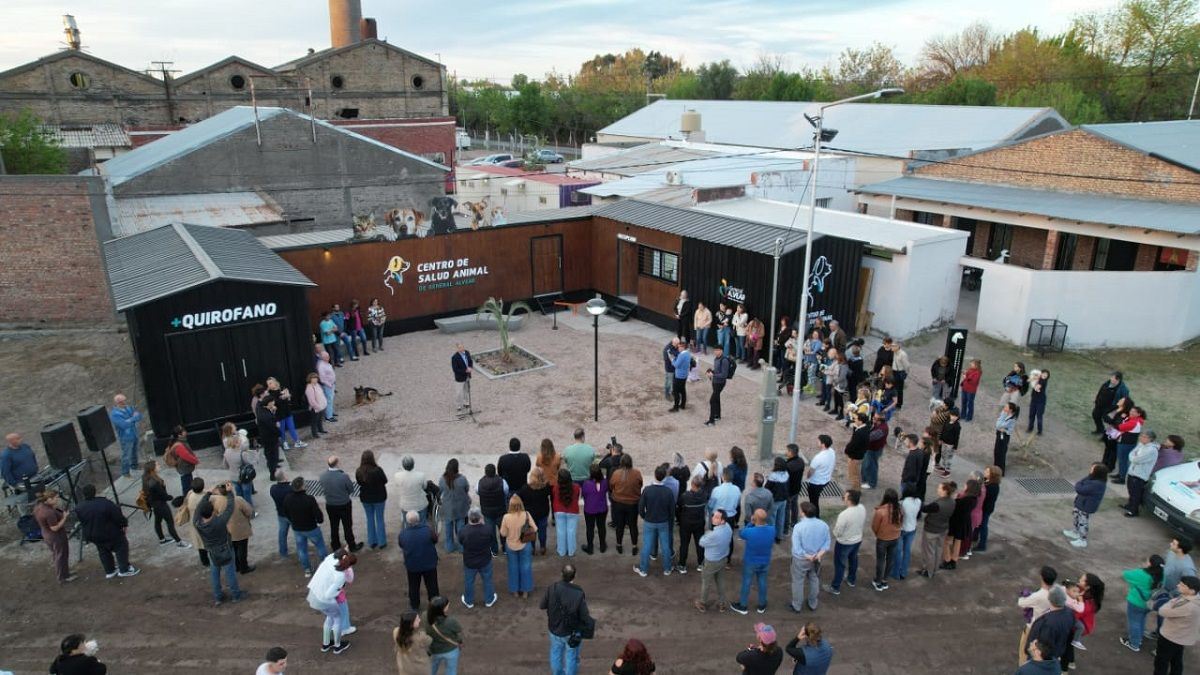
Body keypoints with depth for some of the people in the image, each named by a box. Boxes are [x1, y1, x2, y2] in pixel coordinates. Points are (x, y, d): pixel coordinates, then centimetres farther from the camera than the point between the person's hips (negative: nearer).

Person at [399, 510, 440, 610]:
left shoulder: (402, 534, -22)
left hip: (412, 565, 1)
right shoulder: (427, 531, -28)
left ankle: (414, 605, 43)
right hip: (429, 563, -1)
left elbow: (401, 547, -3)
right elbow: (435, 539, -9)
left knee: (414, 586, 25)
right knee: (432, 585, 21)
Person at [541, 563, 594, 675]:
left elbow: (542, 606, -7)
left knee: (556, 654, 28)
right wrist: (592, 624, 1)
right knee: (571, 657, 21)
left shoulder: (552, 588, -23)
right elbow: (584, 616, -21)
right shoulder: (579, 593, -30)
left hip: (555, 629, 3)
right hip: (572, 632, -3)